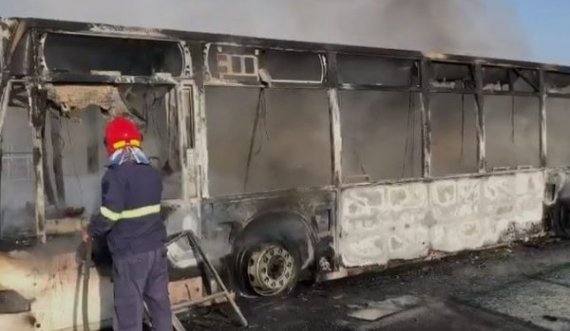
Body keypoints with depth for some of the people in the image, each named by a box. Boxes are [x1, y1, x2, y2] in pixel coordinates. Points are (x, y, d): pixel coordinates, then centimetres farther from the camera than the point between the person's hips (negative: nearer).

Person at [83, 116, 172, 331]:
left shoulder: (116, 175, -15)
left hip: (130, 253, -7)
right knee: (159, 301, 17)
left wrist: (91, 231, -1)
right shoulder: (152, 174, 8)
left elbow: (109, 214, -21)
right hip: (156, 247, 7)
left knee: (129, 310, 2)